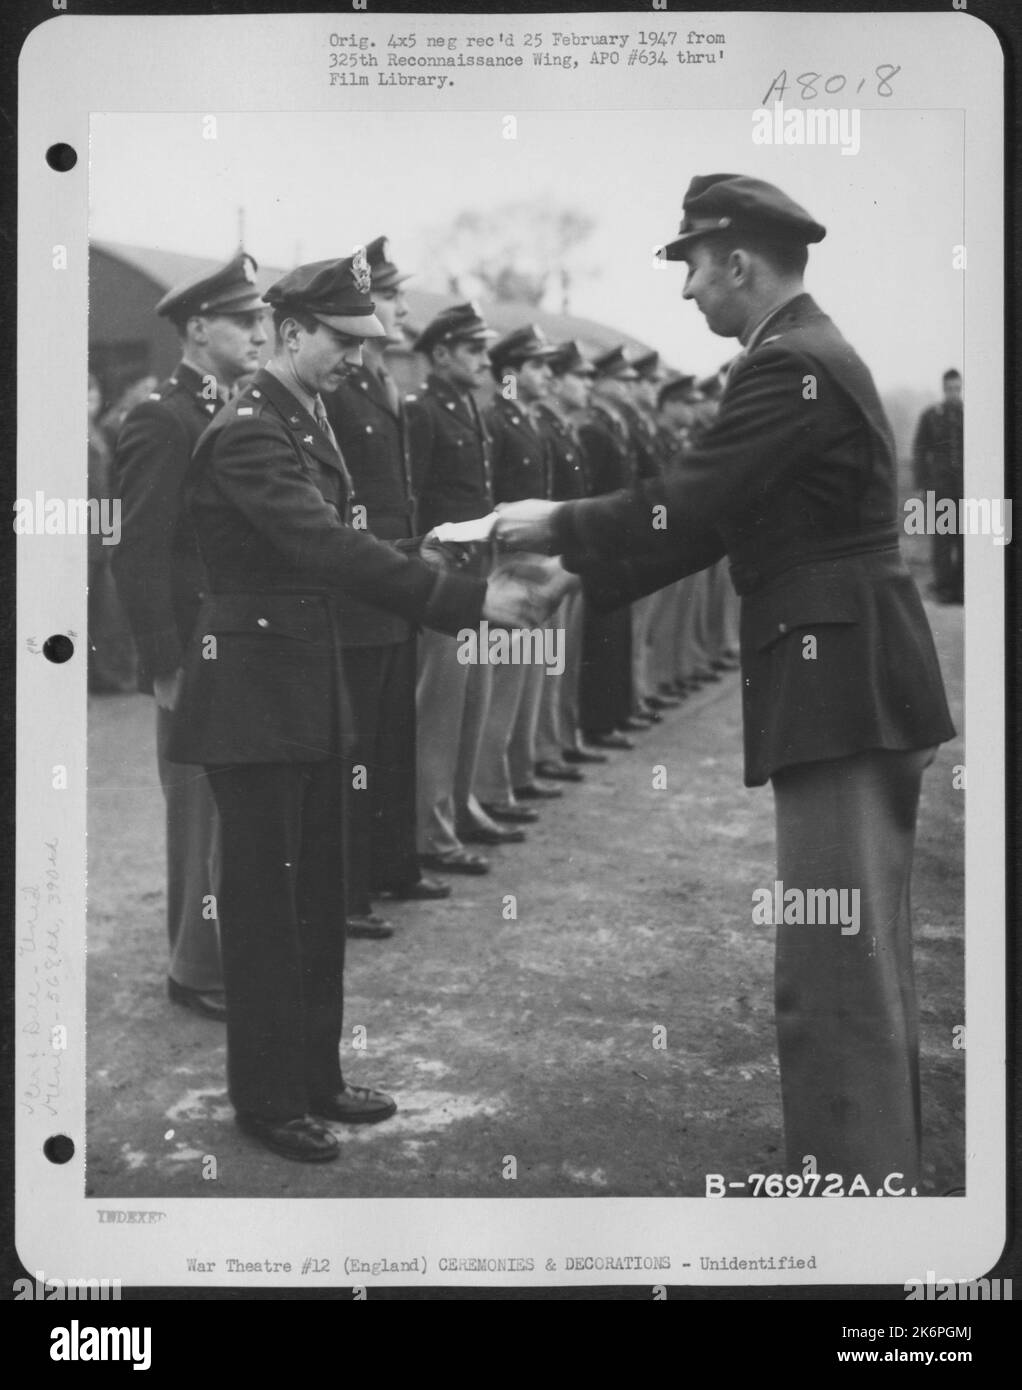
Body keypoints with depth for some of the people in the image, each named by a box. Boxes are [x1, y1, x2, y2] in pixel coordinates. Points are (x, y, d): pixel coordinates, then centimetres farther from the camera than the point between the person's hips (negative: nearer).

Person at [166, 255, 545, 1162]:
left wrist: (462, 593, 3)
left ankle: (316, 1076, 27)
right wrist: (470, 598, -30)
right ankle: (268, 1100, 12)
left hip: (314, 690, 9)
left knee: (319, 893, 15)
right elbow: (329, 547, -28)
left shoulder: (311, 423, 12)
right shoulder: (244, 434, -18)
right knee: (265, 901, 1)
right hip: (254, 690, -9)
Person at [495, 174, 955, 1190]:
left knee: (833, 973, -6)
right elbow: (714, 521, 18)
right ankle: (878, 1167, 31)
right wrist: (580, 569, 13)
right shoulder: (811, 354, 17)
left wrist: (558, 525, -6)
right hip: (860, 692, 11)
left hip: (839, 692, -11)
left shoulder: (789, 368, -15)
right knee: (864, 963, 19)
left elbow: (689, 509, -19)